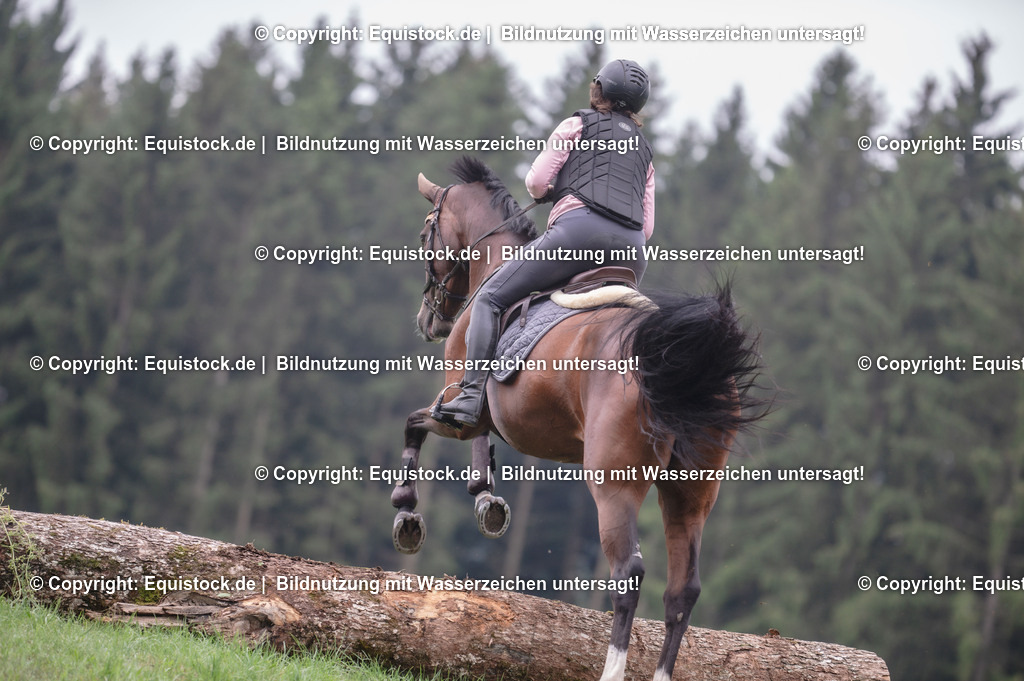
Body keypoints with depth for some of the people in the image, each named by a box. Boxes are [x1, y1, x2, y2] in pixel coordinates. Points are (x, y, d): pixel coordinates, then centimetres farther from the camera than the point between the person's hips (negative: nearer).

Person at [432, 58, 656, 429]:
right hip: (632, 249, 6)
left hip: (579, 228, -6)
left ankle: (472, 395, -14)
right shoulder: (644, 150, 31)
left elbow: (536, 182, 9)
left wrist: (546, 192, 31)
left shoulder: (578, 124, 15)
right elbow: (647, 225, 25)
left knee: (490, 298, 1)